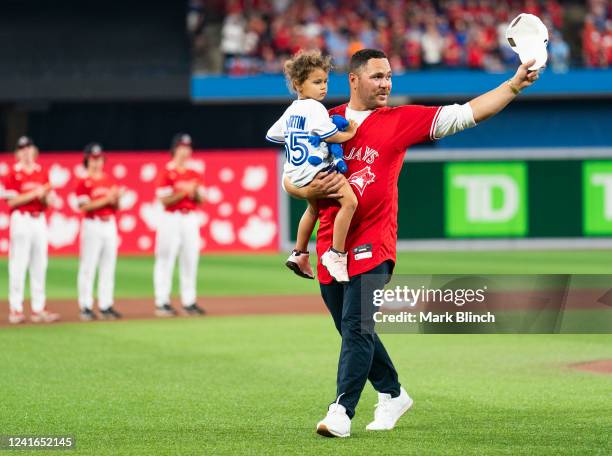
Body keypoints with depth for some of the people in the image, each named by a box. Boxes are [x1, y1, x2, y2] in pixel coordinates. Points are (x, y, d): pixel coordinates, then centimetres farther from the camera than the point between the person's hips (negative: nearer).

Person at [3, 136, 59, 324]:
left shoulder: (42, 172, 11)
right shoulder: (14, 173, -3)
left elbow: (46, 203, 12)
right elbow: (11, 201, -10)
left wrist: (44, 197, -10)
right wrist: (34, 194, -16)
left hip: (40, 220, 5)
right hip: (21, 220, -5)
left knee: (40, 266, 5)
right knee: (18, 265, -5)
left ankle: (38, 309, 9)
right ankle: (16, 310, -2)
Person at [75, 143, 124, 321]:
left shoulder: (110, 181, 13)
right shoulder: (84, 183, -3)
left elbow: (116, 207, 14)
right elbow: (84, 206, -14)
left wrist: (116, 199, -8)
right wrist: (106, 199, -18)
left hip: (109, 224, 6)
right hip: (92, 225, -6)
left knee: (108, 267, 6)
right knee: (88, 267, -5)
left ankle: (105, 305, 11)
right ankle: (85, 307, -3)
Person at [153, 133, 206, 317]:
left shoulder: (194, 174, 12)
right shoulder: (167, 174, -4)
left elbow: (200, 200, 11)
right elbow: (164, 200, -11)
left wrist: (195, 192, -9)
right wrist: (183, 192, -19)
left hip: (191, 219, 6)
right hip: (171, 219, -6)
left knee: (190, 261, 6)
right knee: (166, 261, -5)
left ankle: (189, 302, 12)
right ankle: (162, 302, -2)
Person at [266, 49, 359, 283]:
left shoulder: (291, 110, 15)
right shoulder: (314, 107, -13)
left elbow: (272, 134, 24)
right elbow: (331, 136, -16)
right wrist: (350, 134, 0)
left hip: (297, 174, 10)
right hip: (315, 168, -10)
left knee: (314, 206, 34)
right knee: (349, 200, -22)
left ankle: (299, 254, 44)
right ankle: (336, 254, -24)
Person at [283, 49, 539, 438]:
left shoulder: (402, 120, 1)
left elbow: (466, 114, -5)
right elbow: (290, 179, 10)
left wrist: (514, 85, -15)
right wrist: (310, 191, -12)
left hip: (372, 245, -4)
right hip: (331, 244, 4)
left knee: (357, 327, -14)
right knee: (353, 331, 13)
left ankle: (342, 412, -14)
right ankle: (392, 395, 31)